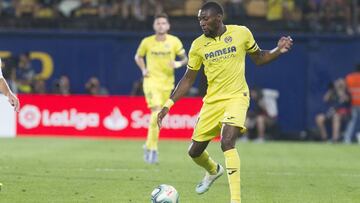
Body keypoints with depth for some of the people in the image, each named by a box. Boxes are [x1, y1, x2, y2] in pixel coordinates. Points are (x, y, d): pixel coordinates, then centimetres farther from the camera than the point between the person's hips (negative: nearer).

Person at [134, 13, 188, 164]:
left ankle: (149, 146, 28)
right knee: (156, 111, -20)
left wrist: (179, 63, -17)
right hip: (151, 80, -3)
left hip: (167, 82, 3)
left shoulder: (174, 41, 0)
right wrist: (143, 70, -1)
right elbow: (138, 57, 15)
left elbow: (184, 59, 6)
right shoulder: (147, 42, -1)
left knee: (158, 116, 9)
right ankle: (153, 149, -15)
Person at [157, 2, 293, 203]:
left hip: (236, 97, -4)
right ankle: (214, 171, 45)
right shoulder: (198, 45, 0)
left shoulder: (241, 33, -5)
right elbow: (188, 79, 7)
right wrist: (168, 105, 0)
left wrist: (278, 51, -9)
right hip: (212, 101, 4)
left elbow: (259, 58, 11)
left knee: (227, 142, -27)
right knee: (195, 151, 8)